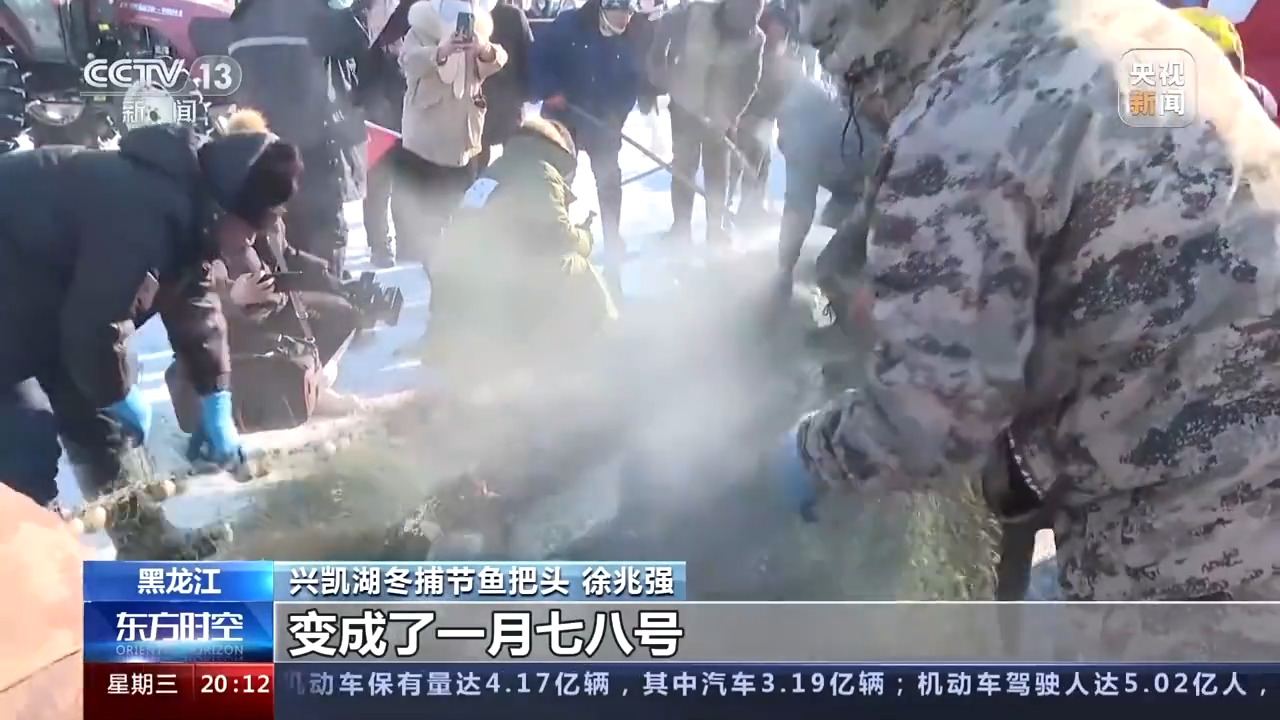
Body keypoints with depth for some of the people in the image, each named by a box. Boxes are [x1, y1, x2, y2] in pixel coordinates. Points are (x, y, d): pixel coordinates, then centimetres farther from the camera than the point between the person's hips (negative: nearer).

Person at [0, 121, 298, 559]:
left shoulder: (190, 199, -4)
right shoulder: (147, 212, -35)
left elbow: (193, 299, 4)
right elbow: (93, 324, -30)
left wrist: (216, 403, 4)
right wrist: (118, 396, -11)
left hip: (48, 283, 10)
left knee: (93, 412, 13)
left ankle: (144, 539, 22)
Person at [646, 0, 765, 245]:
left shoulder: (754, 38, -12)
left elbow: (748, 83, -9)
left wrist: (728, 117, -18)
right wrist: (663, 83, -6)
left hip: (721, 114, 1)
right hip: (685, 106, -1)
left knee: (718, 172, 5)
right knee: (683, 168, 1)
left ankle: (716, 230, 16)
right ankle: (681, 229, 11)